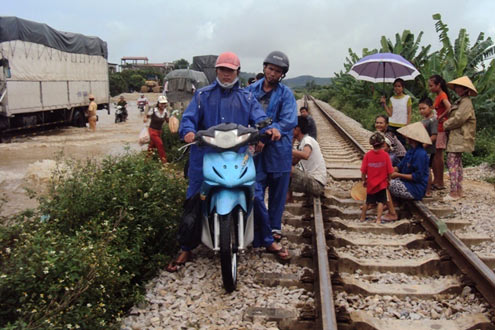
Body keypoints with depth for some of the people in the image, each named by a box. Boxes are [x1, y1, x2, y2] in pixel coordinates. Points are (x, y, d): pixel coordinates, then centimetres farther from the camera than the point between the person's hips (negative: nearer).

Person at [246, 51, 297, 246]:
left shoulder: (286, 94, 2)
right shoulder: (251, 90, 10)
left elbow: (288, 122, -10)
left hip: (279, 149, -1)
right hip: (256, 150, 1)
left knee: (277, 194, 11)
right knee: (255, 194, -8)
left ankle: (274, 228, 31)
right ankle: (264, 237, 3)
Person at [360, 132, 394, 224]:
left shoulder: (367, 155, -10)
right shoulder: (385, 155, -12)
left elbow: (363, 171, -7)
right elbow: (390, 171, -9)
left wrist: (364, 180, 8)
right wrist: (388, 179, 8)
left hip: (370, 183, 2)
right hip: (382, 183, -2)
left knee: (368, 201, 18)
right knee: (380, 202, 10)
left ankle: (362, 217, 32)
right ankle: (378, 219, 5)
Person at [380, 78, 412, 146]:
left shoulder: (407, 98, 5)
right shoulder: (392, 99, 10)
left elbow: (409, 113, 3)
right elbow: (390, 114, 3)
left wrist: (408, 124, -6)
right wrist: (384, 104, -4)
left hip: (403, 126, -1)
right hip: (392, 125, 2)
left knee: (401, 143, -4)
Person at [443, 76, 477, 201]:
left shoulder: (466, 102, -14)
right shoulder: (460, 101, 19)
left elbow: (458, 118, -20)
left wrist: (445, 125, -6)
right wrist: (448, 125, 4)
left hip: (459, 138, -11)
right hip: (456, 138, 11)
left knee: (452, 163, -12)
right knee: (457, 164, 14)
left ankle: (454, 192, -10)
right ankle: (458, 190, 22)